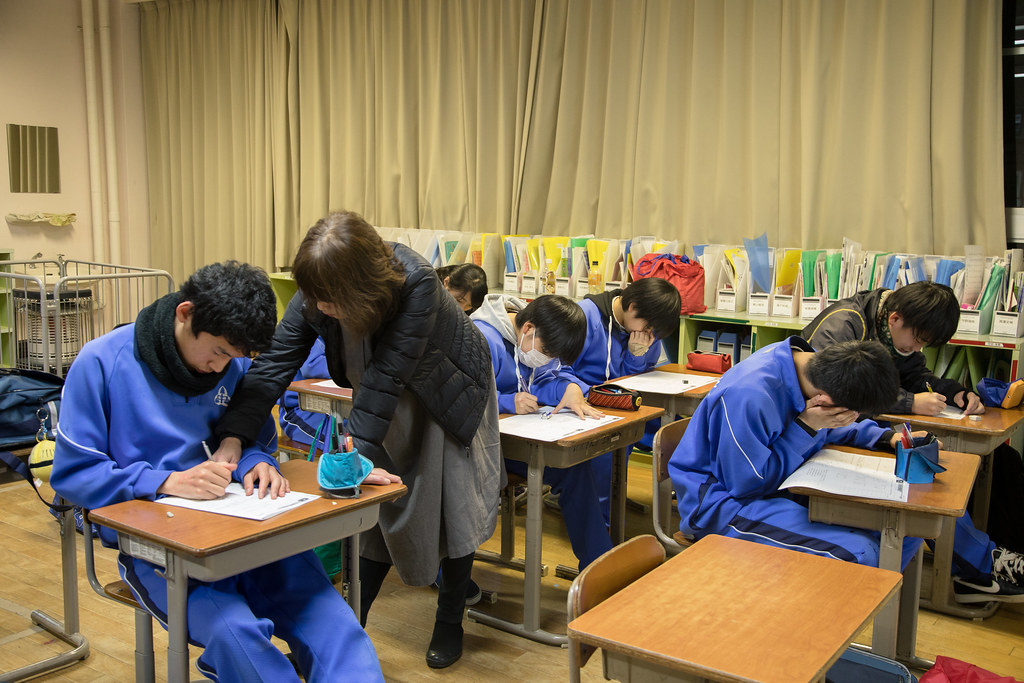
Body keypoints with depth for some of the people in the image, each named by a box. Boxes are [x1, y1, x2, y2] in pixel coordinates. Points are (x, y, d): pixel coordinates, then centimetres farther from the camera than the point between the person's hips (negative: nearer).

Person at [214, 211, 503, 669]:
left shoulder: (417, 284, -39)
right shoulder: (316, 297, -24)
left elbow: (388, 374, -38)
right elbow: (274, 364, -26)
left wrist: (358, 447, -41)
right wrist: (233, 438, -35)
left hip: (449, 398, -3)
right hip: (390, 404, 4)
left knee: (454, 507, 0)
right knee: (380, 504, 2)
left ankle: (449, 624, 19)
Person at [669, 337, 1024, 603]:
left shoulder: (811, 364, -5)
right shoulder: (748, 397, -32)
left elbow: (830, 429, 16)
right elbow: (748, 484, -23)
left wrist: (886, 437, 1)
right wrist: (806, 428, -24)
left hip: (781, 484, 9)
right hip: (722, 499, -9)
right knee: (857, 556, -28)